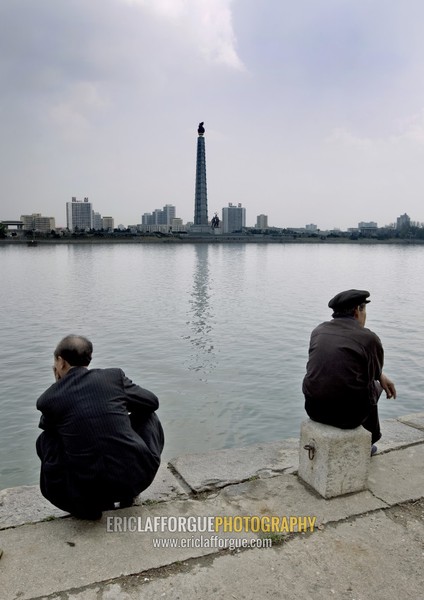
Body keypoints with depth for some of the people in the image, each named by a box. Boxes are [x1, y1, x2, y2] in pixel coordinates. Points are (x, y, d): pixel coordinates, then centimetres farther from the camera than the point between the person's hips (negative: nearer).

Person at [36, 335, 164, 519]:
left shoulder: (48, 399, -1)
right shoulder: (114, 376, 0)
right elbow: (152, 402, 14)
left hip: (88, 489, 0)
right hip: (138, 475, 1)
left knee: (45, 439, 22)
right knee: (146, 415, 26)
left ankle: (89, 503, 19)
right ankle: (128, 490, 27)